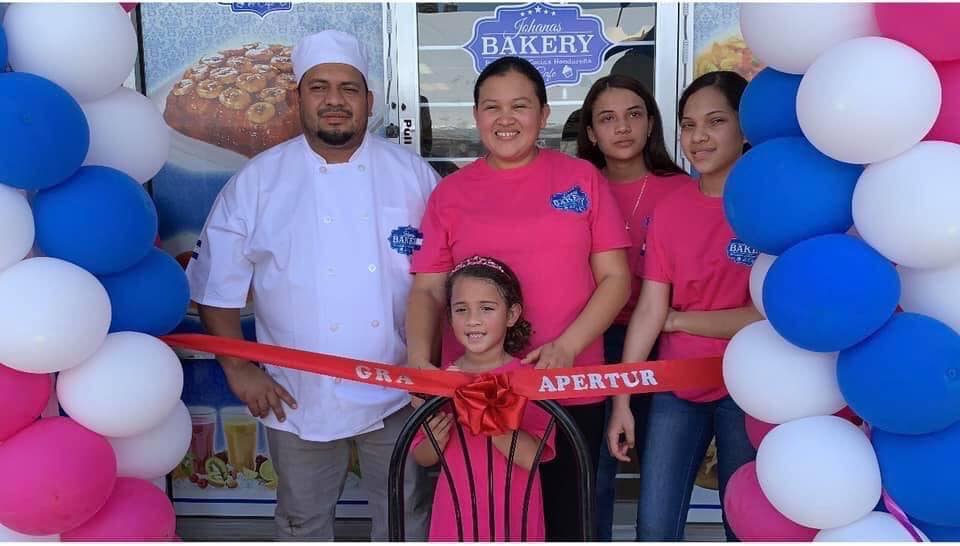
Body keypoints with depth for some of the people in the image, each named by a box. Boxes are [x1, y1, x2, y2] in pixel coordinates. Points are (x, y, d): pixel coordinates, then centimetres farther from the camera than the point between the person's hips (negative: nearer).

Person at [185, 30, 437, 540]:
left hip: (398, 392, 1)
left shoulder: (412, 172, -1)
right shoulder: (257, 180, -5)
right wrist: (239, 369, -5)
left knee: (405, 514, 16)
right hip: (299, 397, 0)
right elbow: (217, 285, 0)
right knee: (304, 519, 19)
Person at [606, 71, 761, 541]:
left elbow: (766, 315, -13)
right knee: (653, 528, 5)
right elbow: (648, 310, 0)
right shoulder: (669, 209, 4)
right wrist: (621, 399, -4)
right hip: (676, 388, 3)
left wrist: (677, 319, -4)